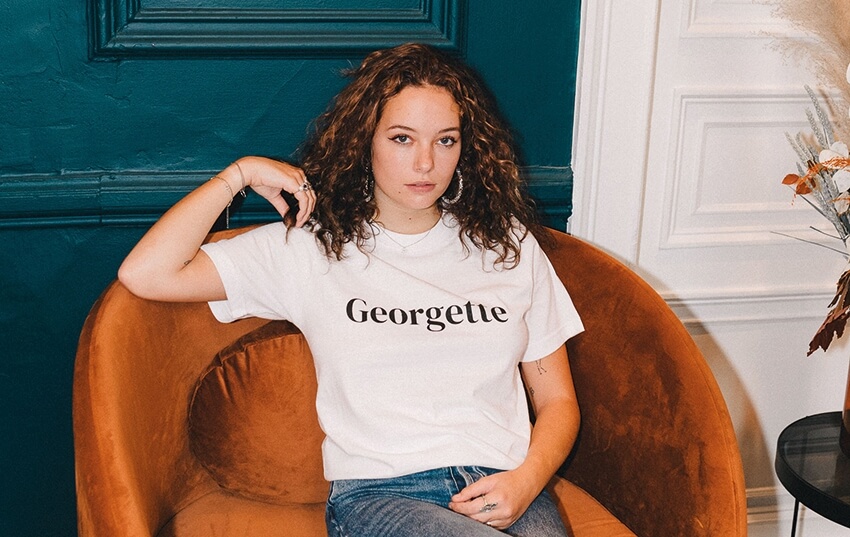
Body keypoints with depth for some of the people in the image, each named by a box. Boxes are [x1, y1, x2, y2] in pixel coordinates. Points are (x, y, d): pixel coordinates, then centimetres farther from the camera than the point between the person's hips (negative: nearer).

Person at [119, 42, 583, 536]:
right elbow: (145, 273, -3)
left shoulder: (509, 246, 13)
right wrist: (242, 173, 2)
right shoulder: (309, 249, 6)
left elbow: (557, 399, 14)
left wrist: (526, 480, -5)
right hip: (378, 493, -2)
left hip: (504, 490, 2)